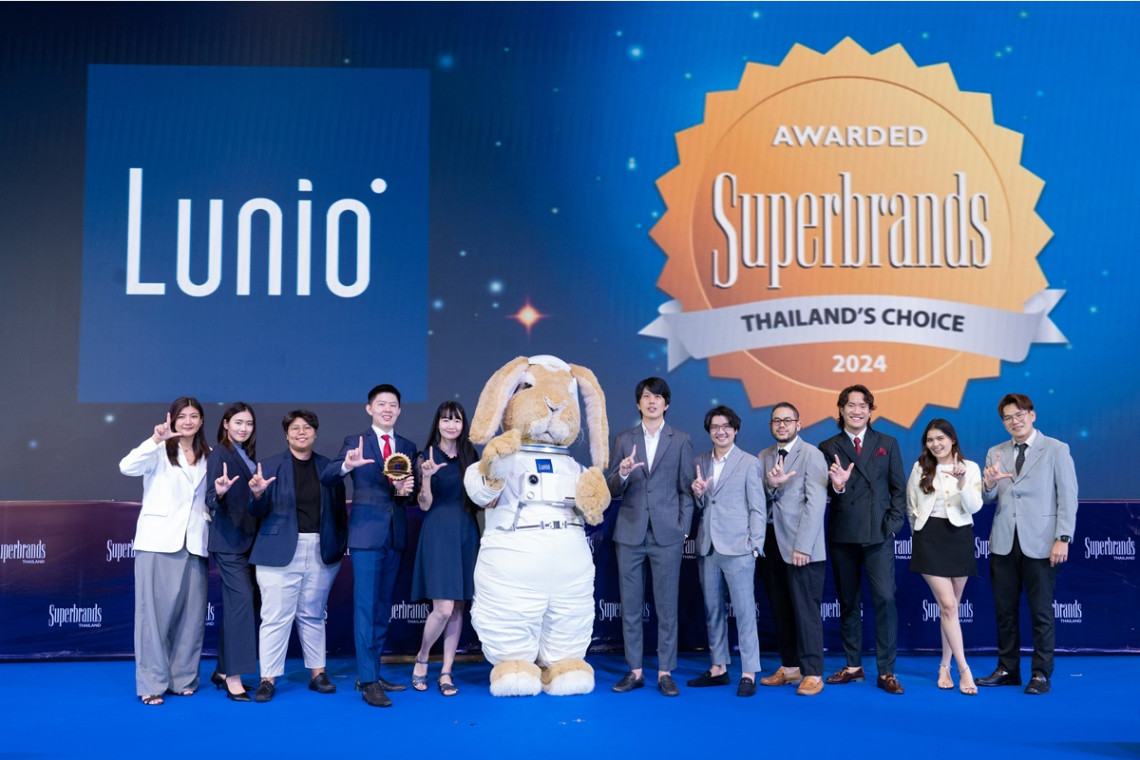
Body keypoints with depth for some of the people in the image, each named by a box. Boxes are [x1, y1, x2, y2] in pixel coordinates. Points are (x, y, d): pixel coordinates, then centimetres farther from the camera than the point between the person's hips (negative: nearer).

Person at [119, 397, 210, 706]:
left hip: (194, 544, 4)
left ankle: (182, 678, 16)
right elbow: (127, 467, -18)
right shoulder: (160, 452, 1)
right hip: (159, 542, -4)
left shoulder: (208, 457, 14)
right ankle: (151, 683, 3)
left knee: (191, 613, 6)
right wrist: (156, 439, -27)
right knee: (155, 612, -3)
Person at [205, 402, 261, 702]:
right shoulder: (219, 454, -7)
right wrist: (219, 491, -35)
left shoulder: (248, 456, 15)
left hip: (248, 539, 8)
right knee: (241, 601, -14)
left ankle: (223, 670, 20)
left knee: (234, 603, 11)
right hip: (228, 539, -8)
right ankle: (233, 678, -12)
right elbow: (211, 497, -16)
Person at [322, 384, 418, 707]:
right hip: (367, 533, -5)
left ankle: (372, 673, 21)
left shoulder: (408, 447, 12)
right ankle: (368, 682, -3)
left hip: (395, 534, 5)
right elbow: (326, 477, -13)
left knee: (383, 607, 11)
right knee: (365, 606, -6)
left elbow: (414, 496, 13)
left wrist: (406, 492, -10)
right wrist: (347, 465, -33)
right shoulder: (356, 442, 1)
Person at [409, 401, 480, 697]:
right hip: (438, 533, -4)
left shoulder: (470, 456, 10)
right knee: (443, 608, -11)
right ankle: (421, 659, 14)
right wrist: (427, 477, -23)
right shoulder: (428, 456, -1)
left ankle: (446, 673, 12)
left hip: (466, 534, 4)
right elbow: (424, 505, -6)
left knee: (458, 608, 5)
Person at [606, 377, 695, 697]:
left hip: (666, 534, -2)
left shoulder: (680, 440, 5)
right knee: (630, 606, 6)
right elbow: (612, 490, 7)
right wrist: (621, 474, -15)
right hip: (630, 533, 2)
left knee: (667, 606, 2)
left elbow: (686, 489, 4)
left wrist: (684, 529, -4)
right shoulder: (624, 440, 8)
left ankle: (665, 673, 10)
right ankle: (634, 671, 16)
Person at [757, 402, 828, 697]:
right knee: (781, 610, 9)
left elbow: (816, 503, -11)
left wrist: (803, 546, -16)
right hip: (771, 543, 6)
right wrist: (770, 484, -15)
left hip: (800, 546, -5)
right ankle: (790, 667, 19)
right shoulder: (764, 457, 13)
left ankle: (812, 673, 4)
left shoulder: (811, 455, -4)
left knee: (806, 610, -3)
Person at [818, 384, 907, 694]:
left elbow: (898, 488, 8)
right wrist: (836, 485, -21)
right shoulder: (828, 447, 5)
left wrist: (894, 523, -2)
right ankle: (853, 666, 21)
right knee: (848, 602, 10)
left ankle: (886, 672, -2)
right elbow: (824, 495, 0)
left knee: (885, 598, -9)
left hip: (879, 534, -1)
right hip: (842, 535, 1)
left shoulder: (887, 444, 8)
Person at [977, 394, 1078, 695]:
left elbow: (1068, 497, -4)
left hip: (1039, 544, -4)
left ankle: (1041, 674, 13)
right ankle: (1007, 670, 20)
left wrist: (1063, 538, -12)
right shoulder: (995, 453, 11)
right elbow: (987, 499, 8)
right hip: (1004, 543, 4)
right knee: (1004, 611, 9)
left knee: (1041, 612, 3)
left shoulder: (1056, 450, -1)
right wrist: (989, 483, -15)